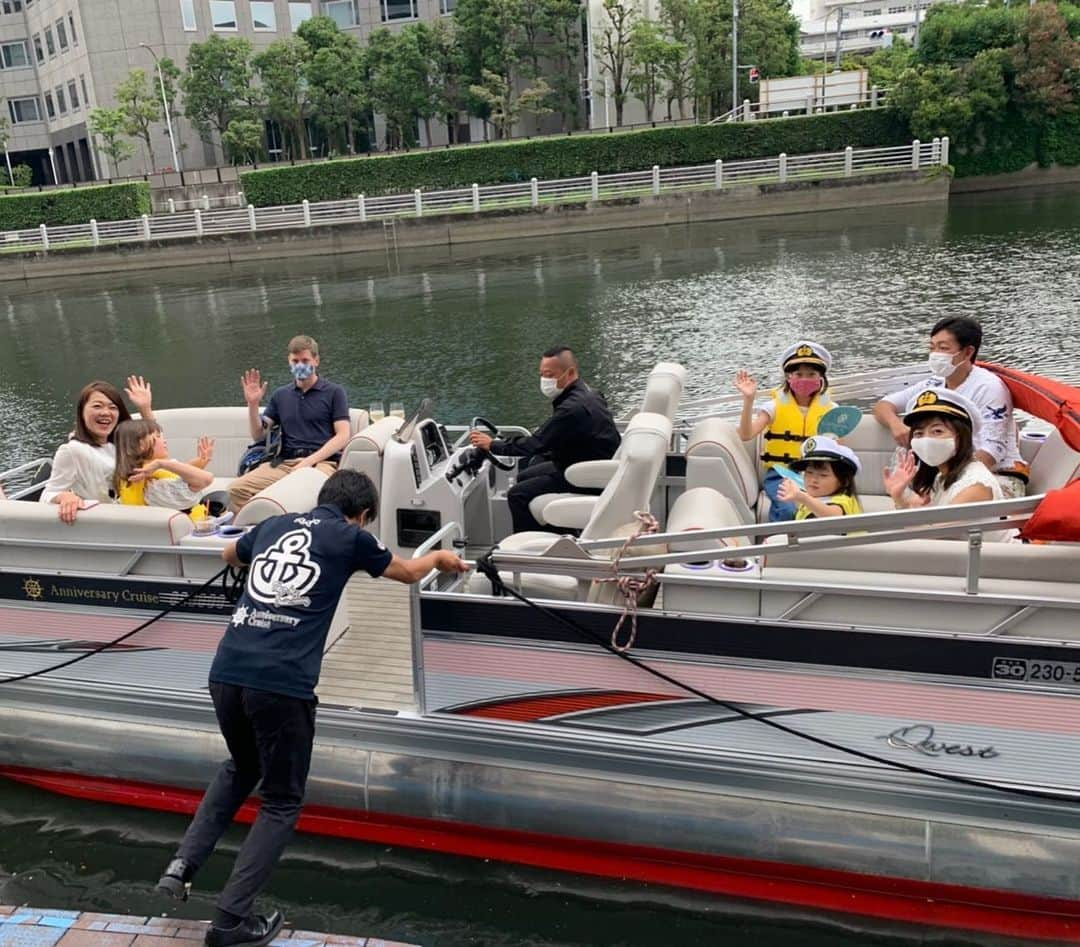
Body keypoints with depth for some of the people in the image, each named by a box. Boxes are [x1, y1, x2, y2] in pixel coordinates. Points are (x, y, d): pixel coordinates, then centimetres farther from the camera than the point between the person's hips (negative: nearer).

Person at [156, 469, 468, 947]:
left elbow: (229, 555, 40)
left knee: (241, 767, 32)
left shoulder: (274, 524, 17)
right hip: (282, 683, -5)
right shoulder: (351, 538, 5)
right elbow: (409, 572, 23)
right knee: (281, 802, 13)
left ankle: (184, 862, 23)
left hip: (226, 671, 6)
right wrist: (440, 557, 44)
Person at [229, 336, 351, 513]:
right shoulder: (280, 395, 22)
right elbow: (258, 435, 19)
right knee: (238, 488, -22)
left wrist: (310, 461, -12)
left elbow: (342, 436, 0)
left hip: (321, 461, -4)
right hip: (284, 462, 4)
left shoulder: (334, 392, 10)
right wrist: (253, 404, 2)